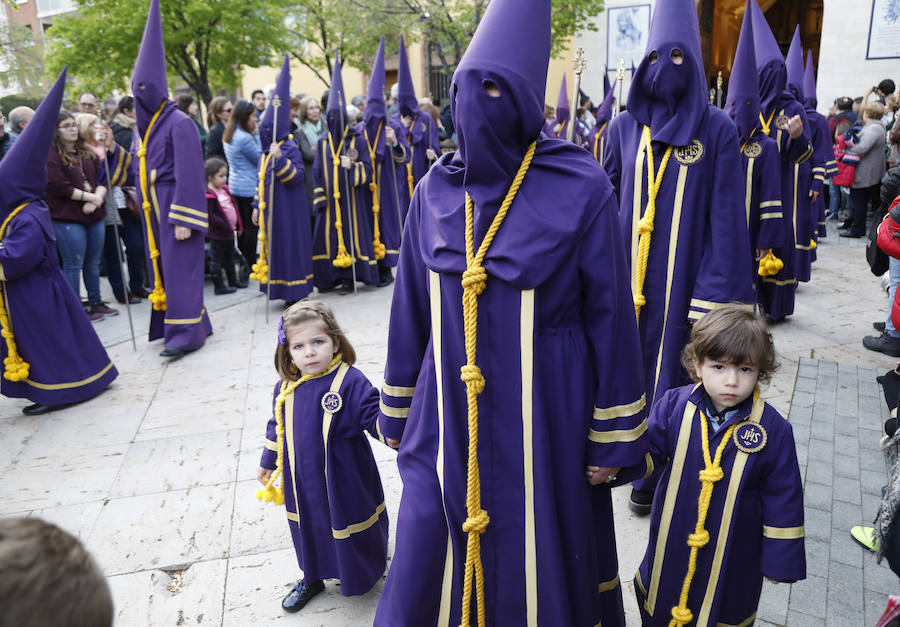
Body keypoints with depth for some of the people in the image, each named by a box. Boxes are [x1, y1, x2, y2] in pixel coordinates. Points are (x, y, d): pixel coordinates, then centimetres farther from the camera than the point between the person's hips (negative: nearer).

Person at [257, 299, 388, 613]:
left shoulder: (350, 381, -20)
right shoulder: (286, 387, -3)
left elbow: (376, 419, -19)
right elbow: (277, 425, 12)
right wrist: (267, 461, 20)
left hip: (344, 480, -5)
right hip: (301, 480, 5)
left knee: (348, 526, 13)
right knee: (308, 528, 21)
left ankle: (365, 575, 42)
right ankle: (312, 577, 48)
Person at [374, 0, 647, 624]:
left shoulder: (581, 191, -12)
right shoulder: (437, 191, 0)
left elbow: (611, 317, -9)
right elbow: (411, 311, 7)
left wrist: (612, 442, -5)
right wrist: (401, 412, 13)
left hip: (541, 423, -3)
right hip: (448, 420, 4)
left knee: (537, 568, 17)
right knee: (426, 571, 16)